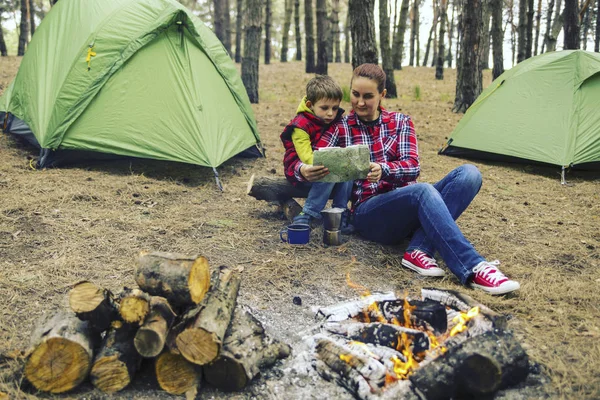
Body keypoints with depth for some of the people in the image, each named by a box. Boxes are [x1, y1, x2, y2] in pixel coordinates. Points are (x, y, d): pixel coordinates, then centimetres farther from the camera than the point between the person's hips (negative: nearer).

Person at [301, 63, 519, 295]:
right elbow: (311, 164, -5)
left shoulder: (400, 122, 11)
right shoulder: (340, 128, 6)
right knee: (423, 191, -36)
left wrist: (384, 170, -27)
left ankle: (419, 250, -30)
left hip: (408, 206, 4)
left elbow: (412, 166, -5)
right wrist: (305, 171, -31)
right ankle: (473, 269, -40)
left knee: (469, 174, -20)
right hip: (370, 215, -4)